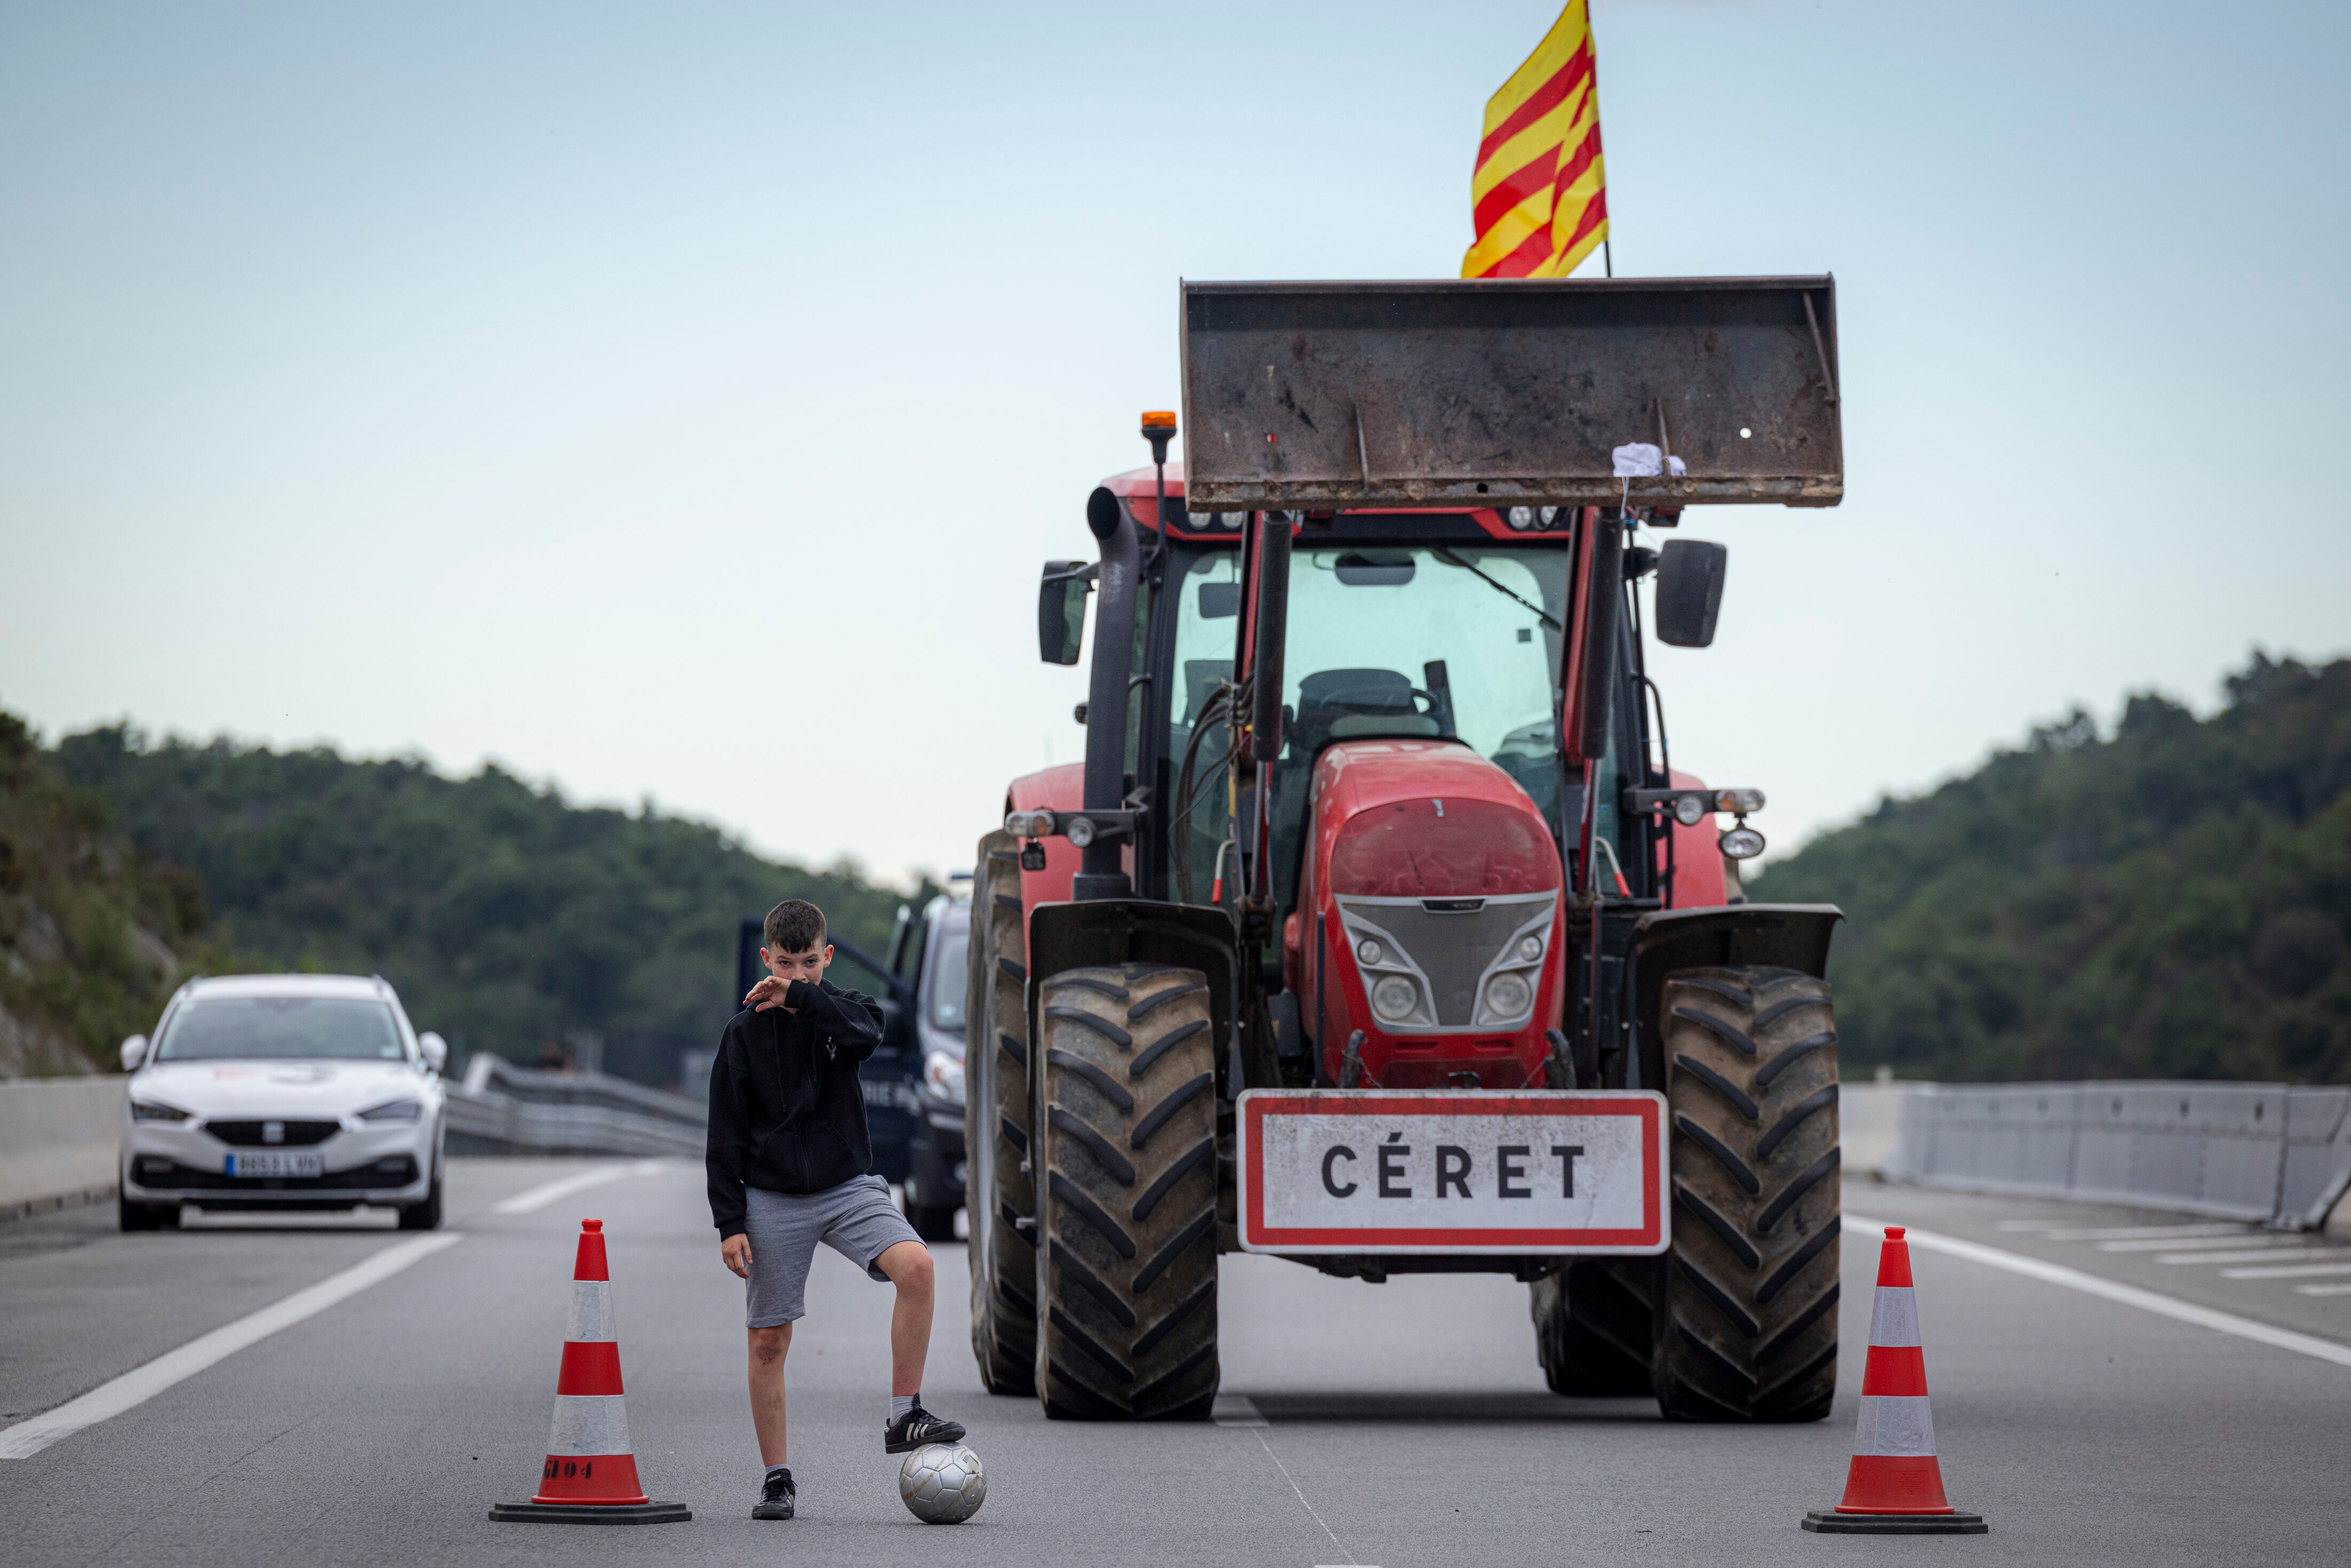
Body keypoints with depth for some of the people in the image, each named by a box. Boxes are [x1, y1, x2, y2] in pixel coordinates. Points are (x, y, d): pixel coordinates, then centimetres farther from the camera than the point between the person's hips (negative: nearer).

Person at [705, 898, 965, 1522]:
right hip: (773, 1199, 0)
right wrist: (730, 1223, -5)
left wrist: (799, 996, -28)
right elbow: (726, 1135, 1)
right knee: (768, 1341, 0)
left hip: (848, 1185, 0)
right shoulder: (745, 1032, 0)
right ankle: (777, 1480, 10)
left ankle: (905, 1416, -19)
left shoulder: (840, 1010, 3)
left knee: (915, 1264, -25)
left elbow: (867, 1035, -24)